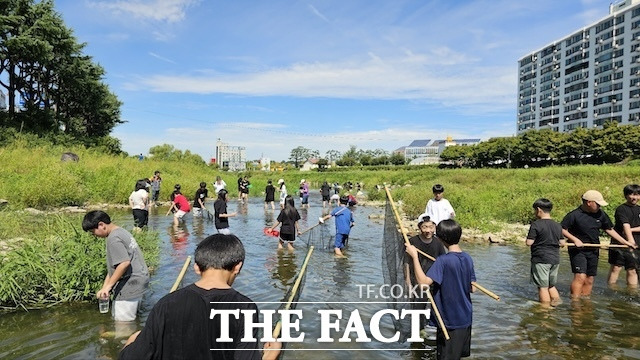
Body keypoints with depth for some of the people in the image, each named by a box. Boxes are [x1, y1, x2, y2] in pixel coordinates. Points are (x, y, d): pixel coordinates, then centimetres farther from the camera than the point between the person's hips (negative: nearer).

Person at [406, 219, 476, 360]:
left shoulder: (443, 261, -24)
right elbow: (472, 288, 4)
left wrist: (414, 256, -28)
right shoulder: (468, 258, -2)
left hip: (449, 320, -7)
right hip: (465, 318, 7)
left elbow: (423, 281, -34)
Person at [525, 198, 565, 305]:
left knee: (543, 287, 2)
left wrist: (527, 237, 5)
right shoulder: (558, 226, 7)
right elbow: (562, 243, 10)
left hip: (541, 260, -6)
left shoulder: (536, 225, -13)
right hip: (555, 259, 6)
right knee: (552, 286, 20)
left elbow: (529, 242, -15)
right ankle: (556, 304, 18)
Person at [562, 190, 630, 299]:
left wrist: (625, 242, 15)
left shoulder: (601, 214, 4)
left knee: (589, 280, 10)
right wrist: (575, 239, -21)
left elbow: (609, 229, 16)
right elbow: (562, 229, -13)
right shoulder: (574, 215, -14)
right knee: (580, 277, -17)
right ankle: (574, 301, -13)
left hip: (593, 251, 6)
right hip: (578, 250, -6)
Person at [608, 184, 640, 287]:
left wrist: (631, 230, -11)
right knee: (616, 268, -2)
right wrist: (630, 241, -29)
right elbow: (626, 226, -18)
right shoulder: (621, 209, -5)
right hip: (619, 244, -5)